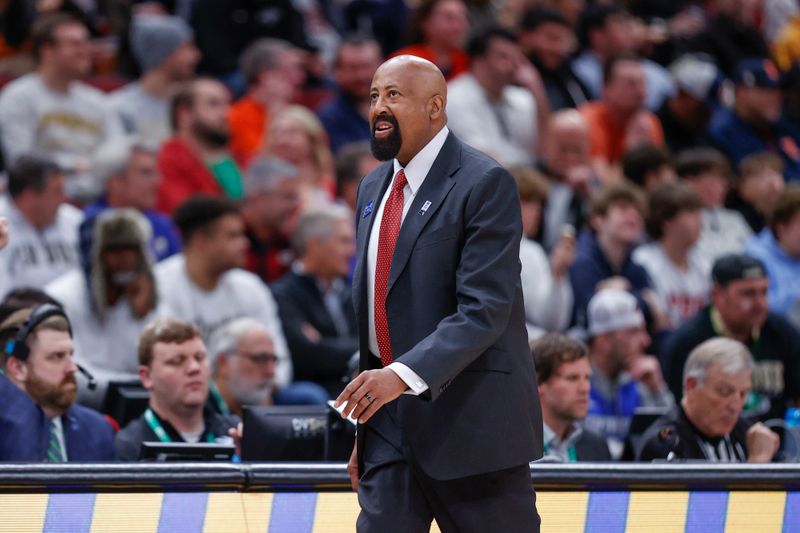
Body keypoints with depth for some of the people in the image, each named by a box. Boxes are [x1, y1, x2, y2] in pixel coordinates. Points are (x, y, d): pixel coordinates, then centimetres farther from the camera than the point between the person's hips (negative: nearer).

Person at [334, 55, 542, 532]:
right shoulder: (374, 188, 14)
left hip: (470, 421, -7)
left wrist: (405, 374, -31)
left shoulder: (485, 184, -11)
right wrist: (362, 426, 17)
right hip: (391, 424, 7)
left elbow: (484, 310, -20)